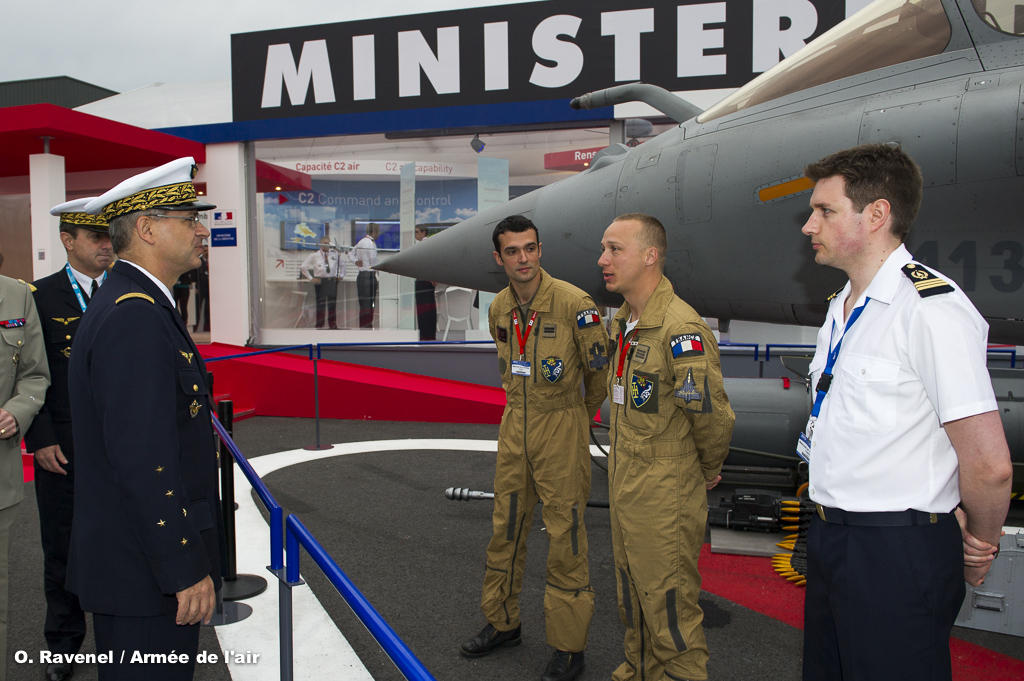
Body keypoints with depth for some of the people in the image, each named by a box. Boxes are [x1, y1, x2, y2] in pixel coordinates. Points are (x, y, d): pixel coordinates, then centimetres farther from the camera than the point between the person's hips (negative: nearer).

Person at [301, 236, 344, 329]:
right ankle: (319, 326, 6)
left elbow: (342, 264, 23)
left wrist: (341, 275, 12)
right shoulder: (314, 255, 0)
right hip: (320, 281, -2)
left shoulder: (335, 254, 7)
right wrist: (311, 278, -2)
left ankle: (333, 325, 15)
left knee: (332, 304, 6)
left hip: (332, 281, 2)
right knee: (320, 304, -1)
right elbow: (303, 267, 4)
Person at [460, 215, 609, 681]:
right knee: (506, 528, 15)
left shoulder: (573, 303, -16)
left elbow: (599, 369, -6)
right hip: (514, 424, 6)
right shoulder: (498, 310, 4)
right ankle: (502, 622, 33)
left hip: (562, 426, -6)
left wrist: (580, 415, 7)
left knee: (565, 535, 0)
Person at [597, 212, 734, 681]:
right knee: (632, 593, 22)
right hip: (624, 484, 9)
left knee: (668, 602, 4)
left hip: (665, 493, -9)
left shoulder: (679, 329, -23)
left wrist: (708, 470, -5)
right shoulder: (624, 323, 8)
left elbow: (712, 414, -21)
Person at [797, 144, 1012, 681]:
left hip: (897, 555, -9)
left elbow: (989, 466, -20)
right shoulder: (842, 308, 11)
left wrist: (979, 545, -5)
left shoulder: (932, 309, -19)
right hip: (831, 537, 9)